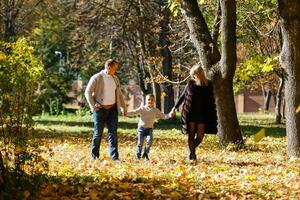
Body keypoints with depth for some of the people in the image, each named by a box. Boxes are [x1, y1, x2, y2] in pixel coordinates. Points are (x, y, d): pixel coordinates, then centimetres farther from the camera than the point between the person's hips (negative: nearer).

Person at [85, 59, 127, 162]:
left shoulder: (115, 79, 11)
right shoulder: (96, 78, -7)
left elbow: (119, 94, 18)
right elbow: (88, 92, -8)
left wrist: (123, 107, 13)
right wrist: (93, 107, -15)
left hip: (112, 109, 5)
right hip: (100, 110, -5)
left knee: (113, 133, -1)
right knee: (98, 133, 1)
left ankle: (114, 157, -2)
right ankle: (94, 156, 12)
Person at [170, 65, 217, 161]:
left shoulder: (208, 85, 1)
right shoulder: (190, 83, 1)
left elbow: (211, 101, 7)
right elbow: (183, 96, 11)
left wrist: (212, 115, 3)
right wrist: (175, 107, 11)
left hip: (202, 114, 0)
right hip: (190, 113, 0)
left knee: (200, 136, 0)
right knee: (191, 134, 0)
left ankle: (192, 150, 24)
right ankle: (192, 153, 12)